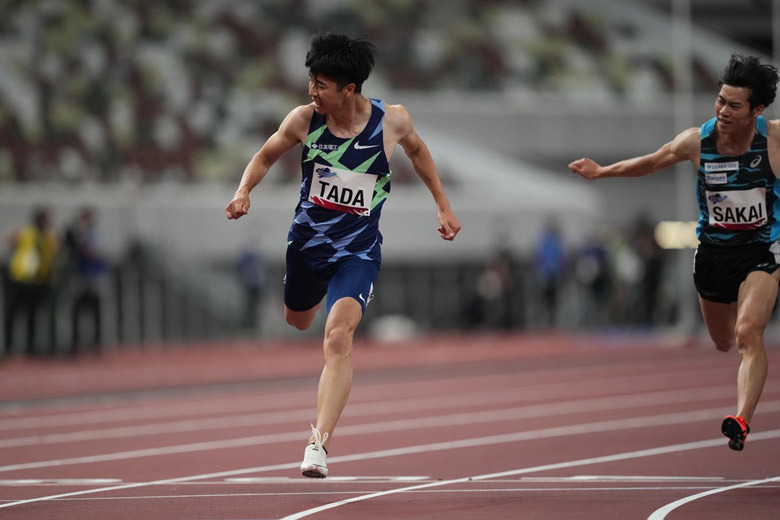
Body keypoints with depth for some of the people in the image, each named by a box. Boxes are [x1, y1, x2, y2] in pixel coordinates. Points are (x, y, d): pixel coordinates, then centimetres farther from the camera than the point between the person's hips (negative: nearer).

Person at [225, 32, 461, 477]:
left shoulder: (392, 120, -12)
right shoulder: (304, 119, -11)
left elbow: (417, 150, 11)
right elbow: (265, 157, 6)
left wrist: (443, 206, 14)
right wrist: (243, 192, -14)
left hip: (358, 251, -3)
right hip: (307, 240, 3)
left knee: (338, 336, -22)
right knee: (296, 325, 22)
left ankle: (320, 444, -28)